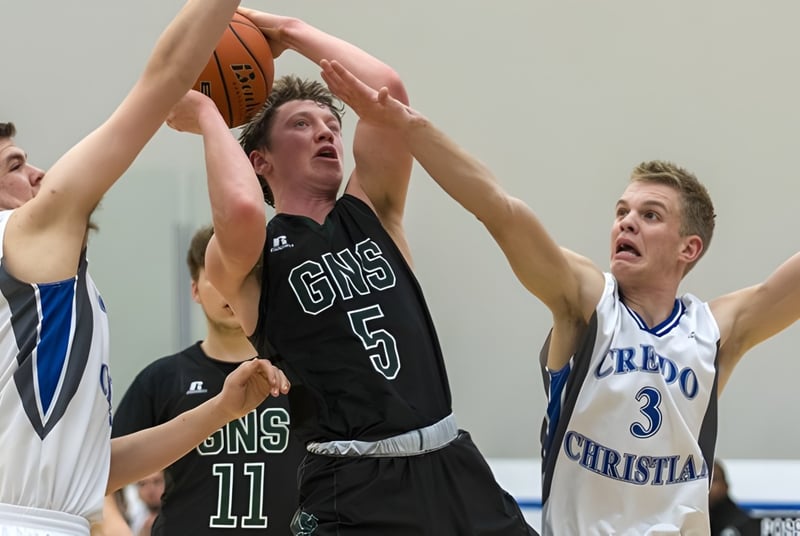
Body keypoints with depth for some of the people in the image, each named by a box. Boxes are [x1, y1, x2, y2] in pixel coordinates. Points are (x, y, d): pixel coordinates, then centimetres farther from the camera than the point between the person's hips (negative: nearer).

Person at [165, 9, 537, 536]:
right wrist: (208, 117, -6)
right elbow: (241, 210, -23)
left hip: (453, 469, 5)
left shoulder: (371, 213, 14)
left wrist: (292, 31, 10)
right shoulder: (246, 259, 2)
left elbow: (387, 88, 1)